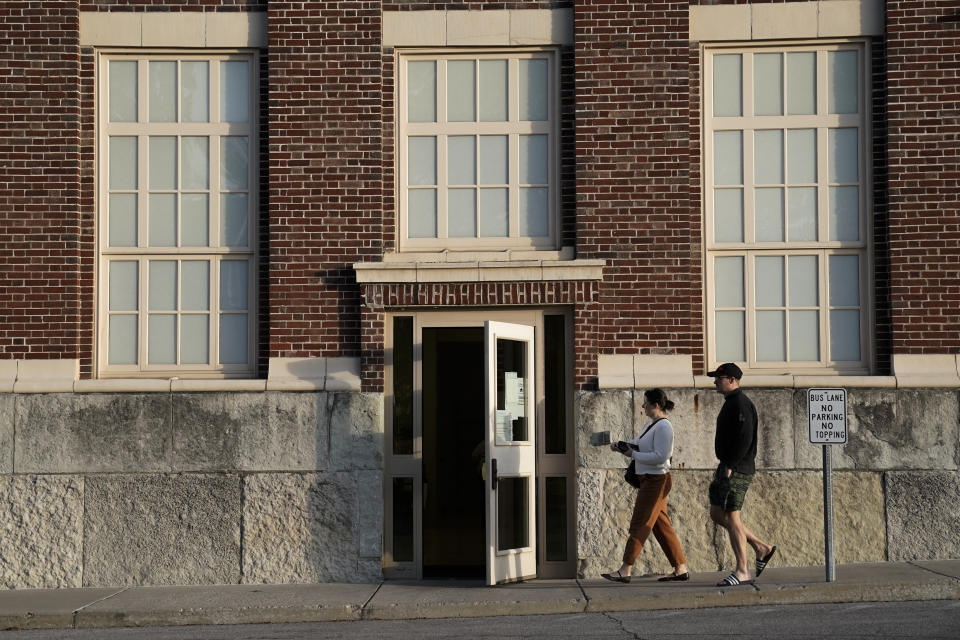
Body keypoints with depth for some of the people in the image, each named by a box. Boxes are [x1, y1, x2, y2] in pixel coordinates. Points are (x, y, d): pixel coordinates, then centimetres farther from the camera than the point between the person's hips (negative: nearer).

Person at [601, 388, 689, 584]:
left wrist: (634, 454, -18)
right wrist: (622, 446, 5)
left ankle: (625, 571, -4)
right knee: (661, 526, 10)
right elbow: (639, 444, 24)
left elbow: (660, 456, -23)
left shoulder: (663, 426, -16)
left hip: (656, 481, -10)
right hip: (648, 480, 10)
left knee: (639, 525, -7)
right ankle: (681, 569, 14)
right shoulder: (649, 424, 14)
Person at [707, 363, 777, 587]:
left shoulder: (740, 403, -13)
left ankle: (742, 572, -6)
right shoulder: (731, 403, 19)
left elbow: (744, 438, -22)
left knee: (730, 517, -9)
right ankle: (761, 548, 18)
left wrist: (730, 466, -23)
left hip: (737, 469, -11)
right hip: (728, 467, 11)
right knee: (716, 514, 12)